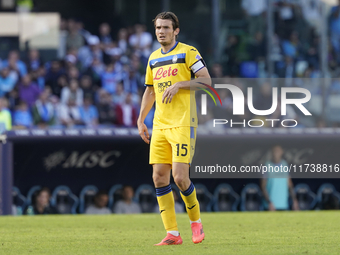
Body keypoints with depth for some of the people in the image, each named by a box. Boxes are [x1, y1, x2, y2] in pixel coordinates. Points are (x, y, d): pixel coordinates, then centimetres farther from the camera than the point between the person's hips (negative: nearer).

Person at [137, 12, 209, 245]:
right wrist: (141, 120, 18)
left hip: (183, 124, -6)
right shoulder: (154, 58, 16)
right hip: (159, 127, 6)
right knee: (159, 178, -3)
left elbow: (206, 80, -7)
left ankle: (196, 221, 11)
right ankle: (172, 233, 1)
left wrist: (179, 85, -16)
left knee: (180, 177, -14)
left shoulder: (188, 52, -2)